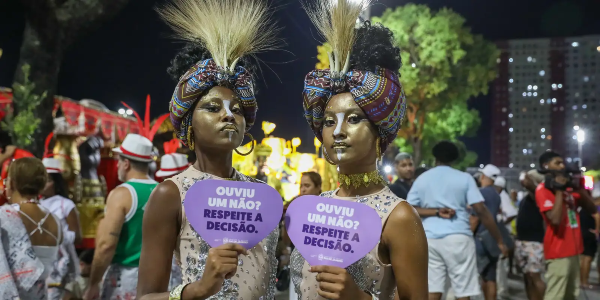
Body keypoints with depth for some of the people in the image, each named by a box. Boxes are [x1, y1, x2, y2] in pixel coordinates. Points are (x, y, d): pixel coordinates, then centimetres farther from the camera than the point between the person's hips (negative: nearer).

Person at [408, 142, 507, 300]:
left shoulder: (421, 179, 13)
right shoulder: (464, 178, 6)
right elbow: (481, 210, -2)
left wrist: (436, 212, -2)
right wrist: (499, 240, 3)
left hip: (430, 239, 3)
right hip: (458, 237, -2)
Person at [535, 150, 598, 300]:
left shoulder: (569, 186, 15)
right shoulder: (543, 189, -10)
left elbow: (592, 209, 11)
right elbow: (555, 219, -23)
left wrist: (580, 188, -3)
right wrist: (559, 190, -17)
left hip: (573, 250, 9)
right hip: (558, 252, -9)